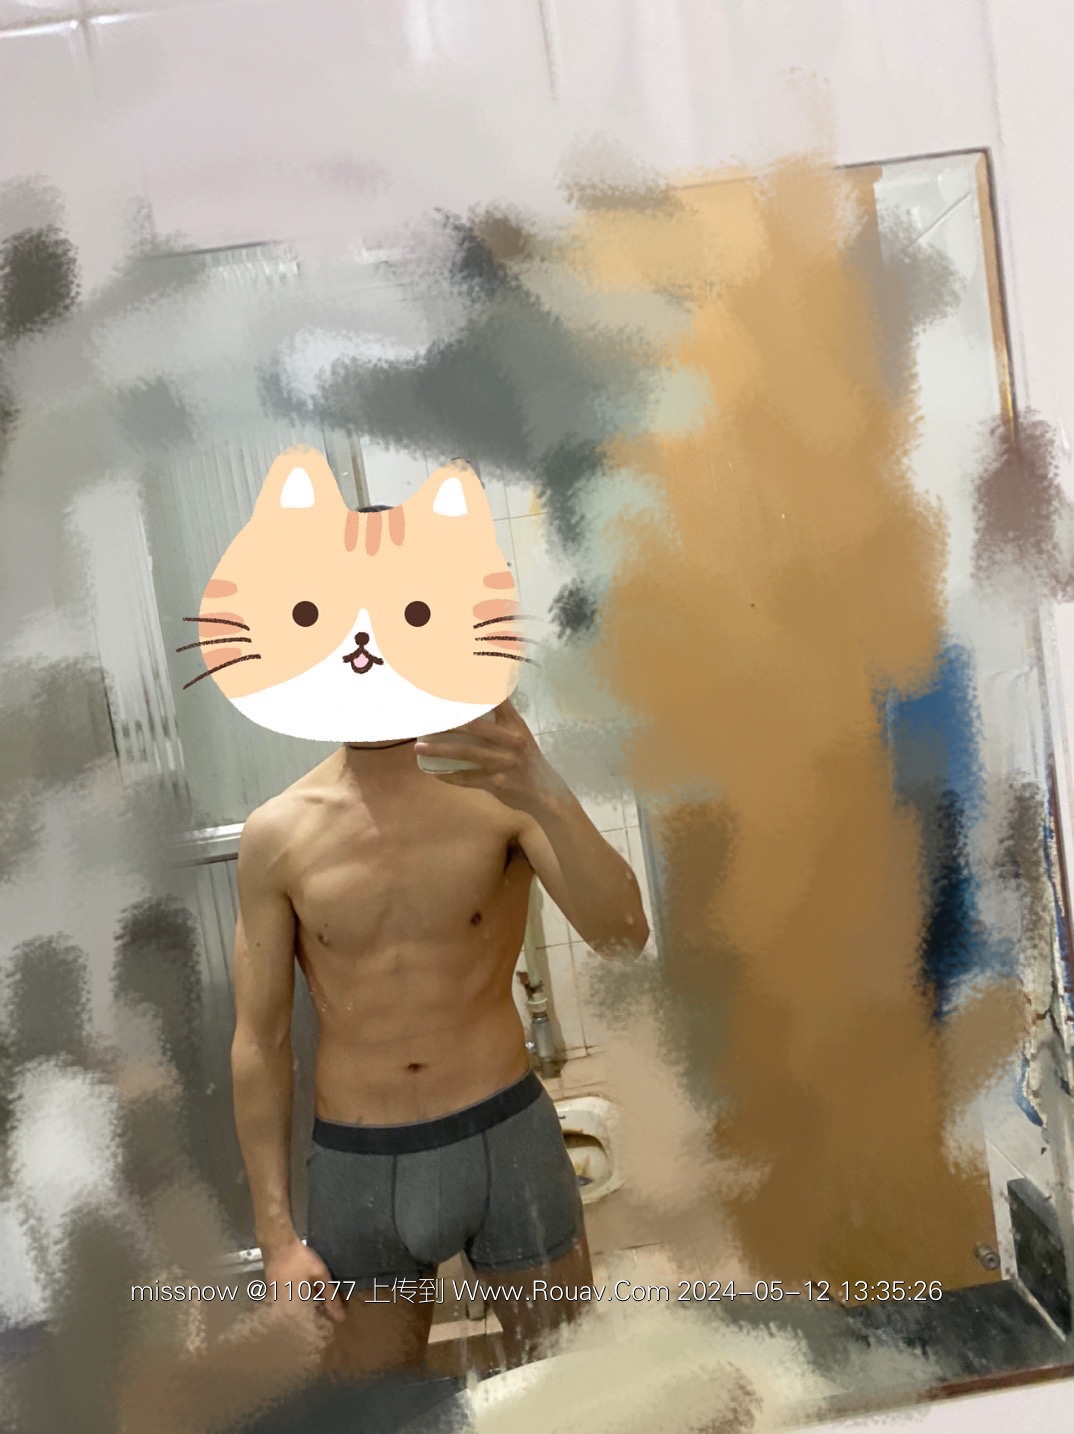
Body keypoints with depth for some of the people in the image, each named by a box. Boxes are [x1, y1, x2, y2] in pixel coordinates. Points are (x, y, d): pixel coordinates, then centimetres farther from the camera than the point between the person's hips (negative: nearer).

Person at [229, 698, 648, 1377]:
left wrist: (549, 799, -38)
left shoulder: (500, 784, -9)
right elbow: (260, 1042, 0)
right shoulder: (277, 835, -6)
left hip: (506, 1139, 0)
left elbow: (623, 936, -22)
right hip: (358, 1167, 1)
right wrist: (277, 1233, 0)